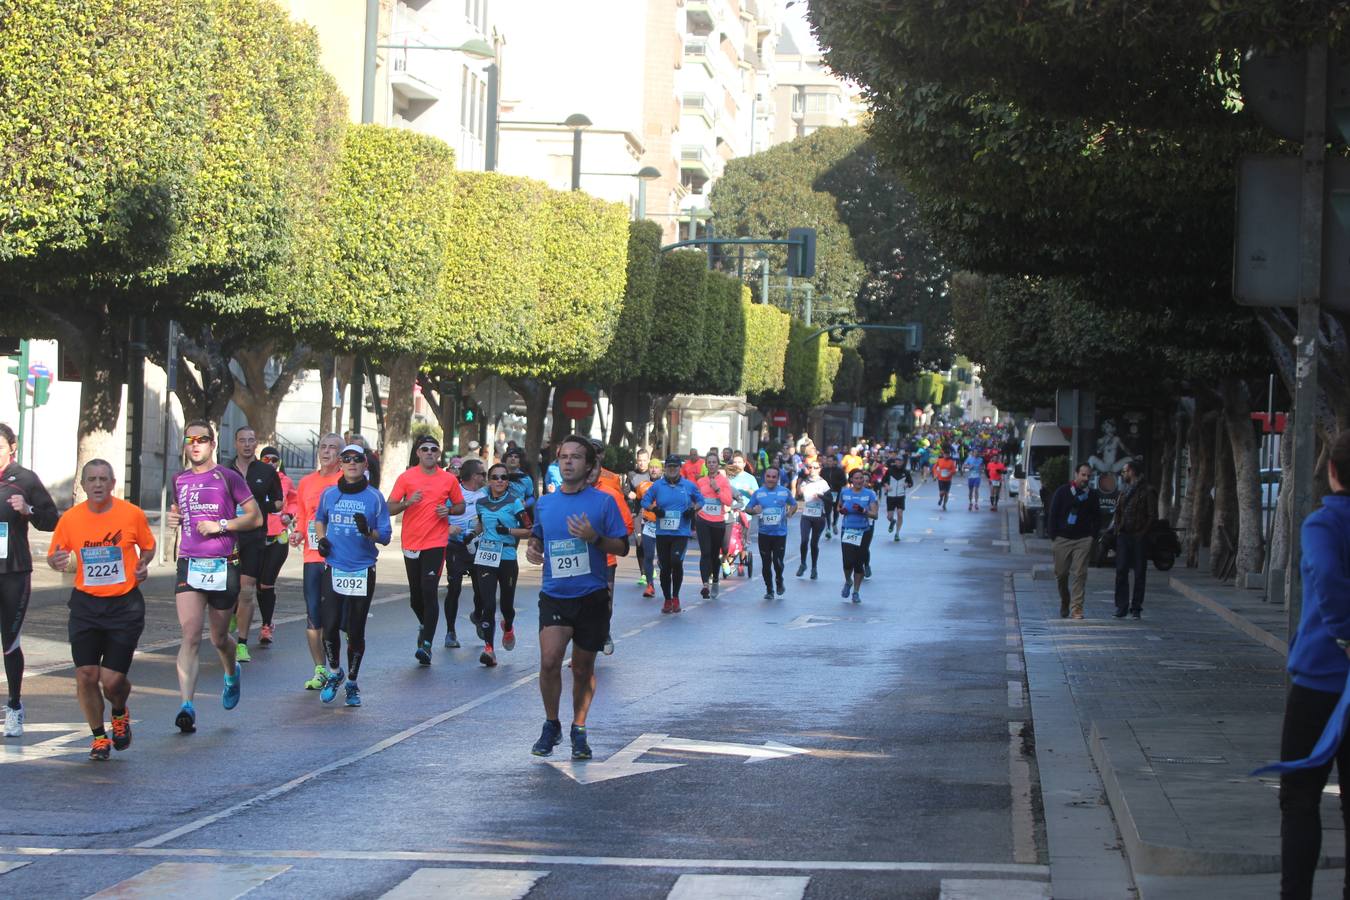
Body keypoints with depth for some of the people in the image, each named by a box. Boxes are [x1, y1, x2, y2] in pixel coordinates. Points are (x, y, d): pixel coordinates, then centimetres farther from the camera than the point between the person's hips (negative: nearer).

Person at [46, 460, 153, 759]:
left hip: (124, 605, -2)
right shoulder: (70, 519, -2)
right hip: (85, 605, 2)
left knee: (113, 680, -7)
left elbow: (148, 546, 12)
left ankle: (120, 714, 29)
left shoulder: (132, 513, -4)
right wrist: (57, 561, -14)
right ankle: (99, 737, 17)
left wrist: (143, 564, -7)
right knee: (86, 675, -5)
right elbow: (53, 556, 9)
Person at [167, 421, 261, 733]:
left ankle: (232, 673, 46)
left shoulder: (228, 477, -2)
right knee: (190, 635, -13)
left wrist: (220, 525, -13)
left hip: (223, 566, -2)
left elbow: (255, 517, -1)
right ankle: (187, 706, -20)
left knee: (219, 638, 11)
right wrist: (174, 518, 8)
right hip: (189, 564, 2)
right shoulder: (179, 480, 12)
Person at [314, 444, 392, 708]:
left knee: (356, 631, 3)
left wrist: (368, 532, -21)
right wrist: (322, 538, 6)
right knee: (330, 626, -6)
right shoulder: (329, 494, 6)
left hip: (363, 572, -1)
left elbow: (385, 536, -1)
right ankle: (334, 674, 19)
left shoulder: (375, 497, -1)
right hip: (334, 569, 1)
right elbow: (319, 519, 25)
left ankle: (352, 683, 19)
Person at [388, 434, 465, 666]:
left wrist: (449, 510, -6)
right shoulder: (406, 477, 1)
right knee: (415, 595, 11)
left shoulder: (449, 480, 4)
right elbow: (390, 508, 0)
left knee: (429, 591, -14)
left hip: (436, 543, -2)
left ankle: (426, 644, -16)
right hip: (411, 543, 2)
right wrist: (407, 502, -19)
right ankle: (425, 625, 42)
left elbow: (460, 506, 16)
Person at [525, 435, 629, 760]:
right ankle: (551, 726, 2)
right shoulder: (544, 503, 8)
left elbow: (622, 547, -1)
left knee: (583, 668, 8)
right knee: (549, 659, -17)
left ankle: (578, 730, 25)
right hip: (554, 595, 1)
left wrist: (594, 538, -18)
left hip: (591, 596, -1)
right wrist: (533, 548, 2)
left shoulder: (603, 502, -1)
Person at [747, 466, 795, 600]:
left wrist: (790, 512, -5)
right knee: (766, 563, 5)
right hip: (764, 533, 1)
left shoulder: (785, 492, 2)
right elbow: (747, 509, 7)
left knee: (778, 562, -8)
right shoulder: (758, 493, 2)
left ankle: (779, 582, 22)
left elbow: (794, 504, 17)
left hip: (780, 533, -1)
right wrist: (754, 511, -15)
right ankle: (769, 590, 21)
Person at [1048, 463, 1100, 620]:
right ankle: (1064, 603, 27)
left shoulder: (1092, 495, 6)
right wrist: (1053, 537, -2)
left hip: (1083, 540, 0)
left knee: (1079, 574, -9)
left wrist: (1092, 538, 2)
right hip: (1062, 539, 0)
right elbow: (1053, 515, 3)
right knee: (1061, 574, 5)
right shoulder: (1063, 492, 1)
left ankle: (1077, 608, -10)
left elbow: (1096, 518, 12)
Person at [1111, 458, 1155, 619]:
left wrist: (1142, 533, -12)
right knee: (1121, 571, -1)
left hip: (1139, 538, -5)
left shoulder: (1146, 492, -4)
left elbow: (1152, 516, -7)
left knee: (1139, 573, 2)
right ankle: (1121, 606, 2)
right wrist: (1115, 530, 6)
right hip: (1123, 536, 5)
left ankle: (1136, 607, 7)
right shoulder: (1125, 492, 16)